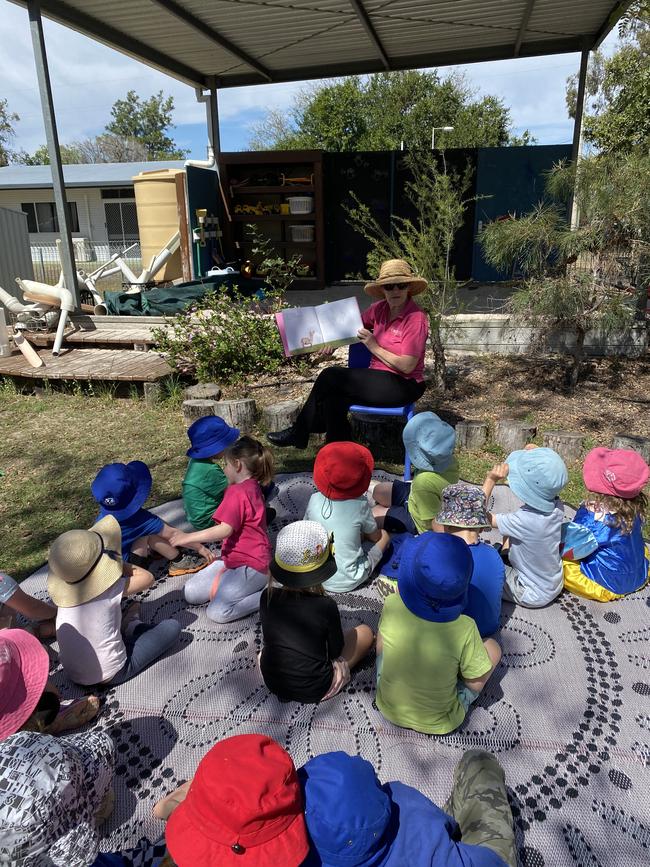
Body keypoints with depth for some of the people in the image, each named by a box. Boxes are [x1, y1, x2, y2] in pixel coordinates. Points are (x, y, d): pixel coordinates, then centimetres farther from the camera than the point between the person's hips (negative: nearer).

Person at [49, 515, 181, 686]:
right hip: (110, 675, -6)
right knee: (172, 627, 6)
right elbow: (147, 577, -5)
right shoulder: (111, 589, -22)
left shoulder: (64, 590, -8)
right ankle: (130, 626, 27)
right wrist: (117, 561, -2)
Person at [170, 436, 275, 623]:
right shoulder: (251, 486, 9)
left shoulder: (238, 492, -20)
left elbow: (225, 530, -25)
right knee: (191, 593, 5)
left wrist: (187, 537, -19)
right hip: (233, 558, 9)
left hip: (251, 565, -9)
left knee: (217, 612, -20)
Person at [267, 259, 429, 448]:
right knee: (333, 398, -23)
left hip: (404, 385, -7)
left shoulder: (416, 318, -14)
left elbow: (407, 366, -18)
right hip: (379, 378, 7)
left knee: (330, 377, -17)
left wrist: (374, 347, -15)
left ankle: (298, 433, -1)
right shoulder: (380, 309, 6)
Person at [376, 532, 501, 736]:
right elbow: (476, 683, -15)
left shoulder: (392, 605, -25)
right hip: (439, 723, -1)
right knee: (492, 647, 11)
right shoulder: (464, 629, -30)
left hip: (389, 709, 2)